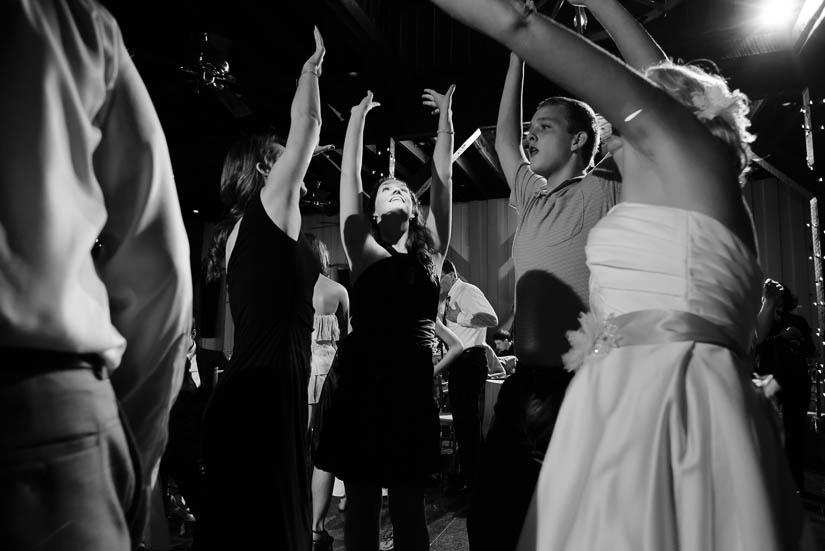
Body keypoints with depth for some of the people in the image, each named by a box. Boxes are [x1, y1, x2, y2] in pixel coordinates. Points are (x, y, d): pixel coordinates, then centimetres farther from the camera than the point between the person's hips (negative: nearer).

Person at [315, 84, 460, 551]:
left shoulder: (430, 252, 10)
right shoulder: (366, 252, 5)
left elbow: (443, 177, 9)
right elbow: (350, 176, 2)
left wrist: (446, 116, 11)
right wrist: (358, 118, 6)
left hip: (413, 384, 2)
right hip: (365, 382, -2)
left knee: (409, 505, 11)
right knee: (362, 502, 8)